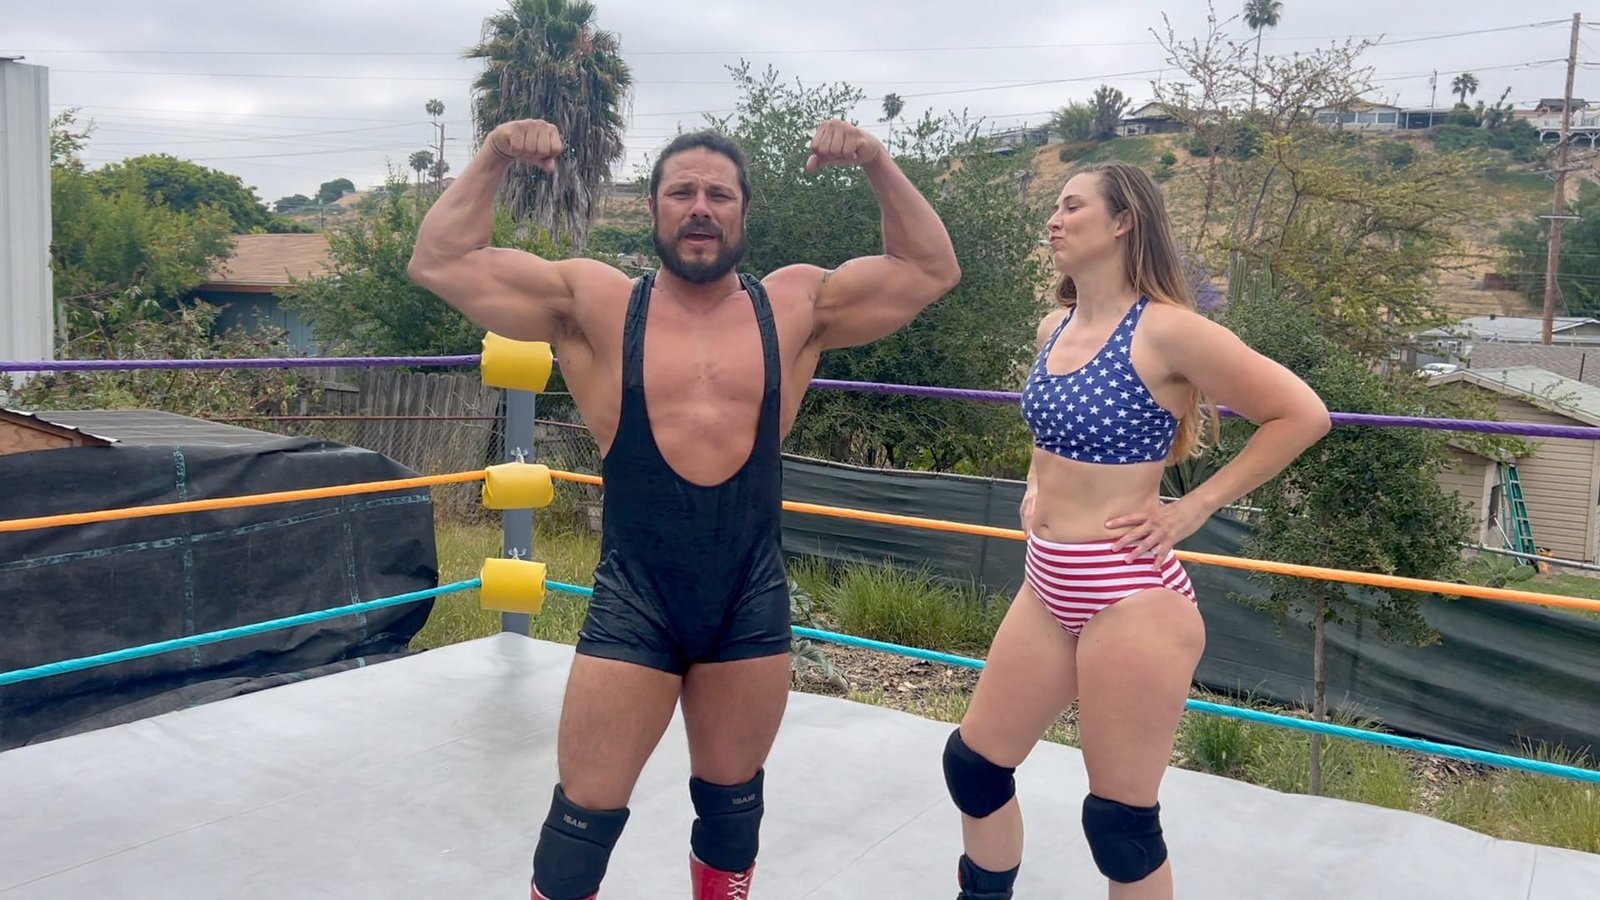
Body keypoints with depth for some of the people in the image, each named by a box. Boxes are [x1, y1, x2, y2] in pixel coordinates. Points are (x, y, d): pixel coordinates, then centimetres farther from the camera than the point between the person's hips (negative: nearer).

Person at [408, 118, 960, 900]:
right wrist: (492, 160, -9)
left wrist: (879, 165, -2)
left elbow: (932, 271, 7)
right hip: (633, 599, -1)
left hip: (751, 598, 2)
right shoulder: (593, 303, -2)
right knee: (585, 814, 9)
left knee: (732, 801, 20)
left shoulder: (797, 306, 3)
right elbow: (439, 264, -2)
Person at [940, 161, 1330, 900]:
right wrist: (1038, 482, 11)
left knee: (1120, 820, 4)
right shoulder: (1055, 329, 7)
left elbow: (1302, 414, -13)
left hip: (1128, 596, -8)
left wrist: (1192, 508, -13)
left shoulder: (1165, 331, -15)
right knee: (973, 763, 16)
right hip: (1048, 585, 8)